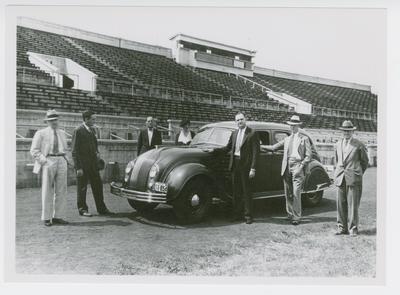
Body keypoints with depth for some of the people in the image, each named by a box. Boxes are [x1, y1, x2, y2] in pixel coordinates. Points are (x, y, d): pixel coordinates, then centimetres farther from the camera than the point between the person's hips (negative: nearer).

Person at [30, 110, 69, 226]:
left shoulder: (62, 133, 18)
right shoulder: (41, 133, 3)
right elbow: (34, 150, 0)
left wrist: (64, 159, 12)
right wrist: (44, 161, -11)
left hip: (62, 161, 5)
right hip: (48, 162, -4)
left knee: (61, 191, 3)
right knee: (47, 191, -1)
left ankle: (58, 216, 11)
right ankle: (46, 218, 7)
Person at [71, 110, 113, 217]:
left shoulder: (92, 130, 11)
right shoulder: (78, 131, -11)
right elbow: (75, 150, -13)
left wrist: (97, 154, 6)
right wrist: (78, 168, -16)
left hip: (93, 164, 7)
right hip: (83, 165, -7)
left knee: (98, 186, 9)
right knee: (82, 188, 5)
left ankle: (101, 208, 18)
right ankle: (82, 209, 18)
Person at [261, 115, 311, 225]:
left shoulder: (304, 139, 7)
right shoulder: (286, 139, 21)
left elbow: (309, 155, 0)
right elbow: (273, 147, 18)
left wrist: (301, 166, -10)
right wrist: (259, 146, 11)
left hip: (297, 167, -4)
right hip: (286, 167, 5)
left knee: (296, 194, -9)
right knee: (288, 194, 7)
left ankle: (296, 217, -2)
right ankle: (290, 215, 18)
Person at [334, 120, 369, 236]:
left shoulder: (359, 145, -1)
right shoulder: (338, 144, 13)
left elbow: (365, 161, 10)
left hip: (353, 178, -4)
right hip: (340, 178, 4)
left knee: (352, 204, -3)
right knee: (341, 204, 5)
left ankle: (353, 228, 7)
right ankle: (342, 227, 13)